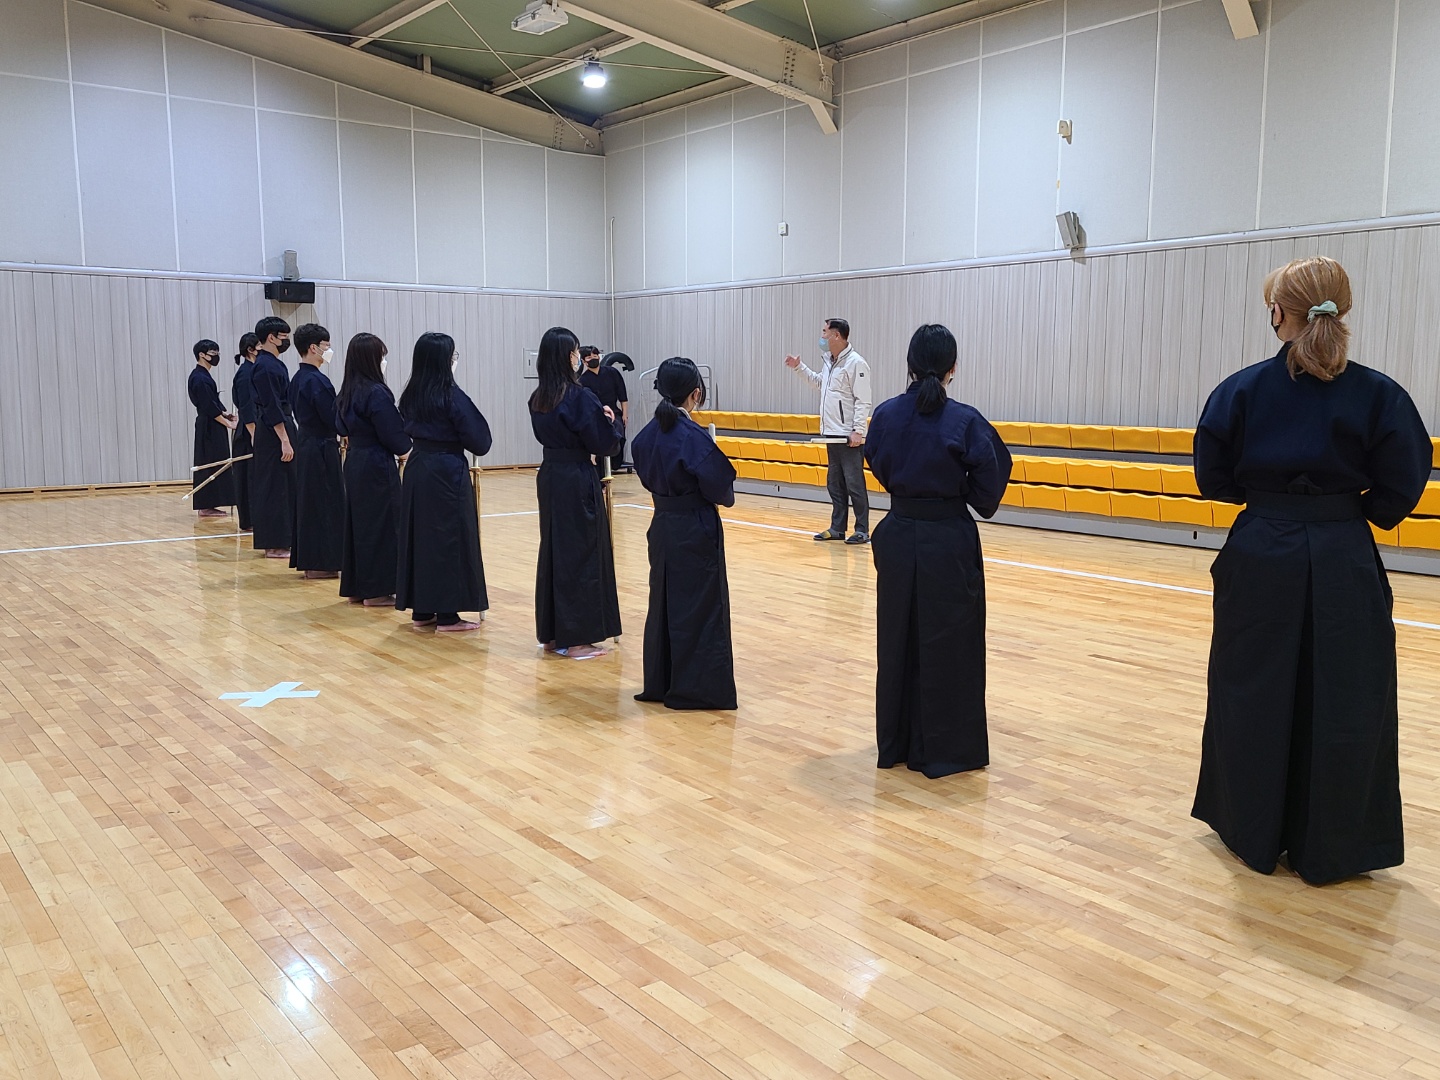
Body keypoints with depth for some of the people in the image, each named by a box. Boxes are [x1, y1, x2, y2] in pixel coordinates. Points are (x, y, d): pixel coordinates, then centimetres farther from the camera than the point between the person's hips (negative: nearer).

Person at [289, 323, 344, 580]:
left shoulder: (298, 379, 12)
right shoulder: (317, 381, -18)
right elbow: (332, 417, -21)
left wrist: (338, 432, 10)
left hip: (305, 442, 10)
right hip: (321, 448, -10)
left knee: (308, 500, 13)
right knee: (324, 502, -4)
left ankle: (307, 559, 19)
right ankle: (319, 563, 0)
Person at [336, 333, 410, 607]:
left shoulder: (347, 392, 9)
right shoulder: (377, 393, -17)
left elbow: (343, 427, 17)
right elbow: (393, 435, -16)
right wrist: (406, 449, 2)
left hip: (354, 463, 9)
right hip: (377, 467, -9)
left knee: (358, 521, 13)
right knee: (381, 524, -1)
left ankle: (356, 587, 19)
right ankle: (376, 591, 3)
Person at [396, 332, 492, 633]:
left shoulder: (410, 396, 6)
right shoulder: (453, 396, -14)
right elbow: (479, 441, -11)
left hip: (417, 470, 7)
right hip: (447, 473, -7)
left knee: (419, 536, 12)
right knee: (450, 538, 0)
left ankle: (421, 610, 18)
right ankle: (447, 615, 3)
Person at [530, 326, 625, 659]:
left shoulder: (538, 398, 6)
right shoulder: (579, 396, -17)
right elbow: (603, 442, -15)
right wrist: (613, 422, 5)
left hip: (550, 477, 8)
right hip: (578, 480, -8)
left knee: (553, 550, 15)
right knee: (581, 552, 0)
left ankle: (551, 633, 22)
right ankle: (576, 638, 5)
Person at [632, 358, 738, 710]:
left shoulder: (649, 433, 2)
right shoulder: (694, 437, -19)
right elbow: (719, 489, -16)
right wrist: (727, 496, 4)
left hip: (662, 527, 7)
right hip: (696, 533, -7)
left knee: (663, 602, 16)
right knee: (699, 607, 2)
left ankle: (659, 683, 24)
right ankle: (694, 688, 8)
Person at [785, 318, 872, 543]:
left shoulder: (855, 363, -13)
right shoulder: (828, 361, 13)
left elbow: (863, 401, -16)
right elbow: (820, 381, 33)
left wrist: (858, 431, -21)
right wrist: (799, 368, 26)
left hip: (850, 437, -9)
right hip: (832, 434, 9)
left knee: (855, 484, -5)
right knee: (835, 484, 13)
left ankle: (862, 531, 1)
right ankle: (837, 528, 20)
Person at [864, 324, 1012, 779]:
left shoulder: (886, 414, -3)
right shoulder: (965, 421, -14)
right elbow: (987, 489, -9)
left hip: (898, 536, 4)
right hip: (949, 541, -4)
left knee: (897, 639, 15)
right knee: (947, 644, 7)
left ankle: (896, 742, 26)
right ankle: (944, 750, 14)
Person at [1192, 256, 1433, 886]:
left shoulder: (1242, 390, -5)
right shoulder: (1378, 394, -5)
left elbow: (1213, 479, -1)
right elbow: (1402, 486, -5)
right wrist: (1350, 507, 14)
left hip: (1260, 556, 1)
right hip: (1344, 561, 0)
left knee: (1255, 693, 13)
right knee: (1344, 704, 10)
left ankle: (1254, 834, 25)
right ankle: (1328, 850, 17)